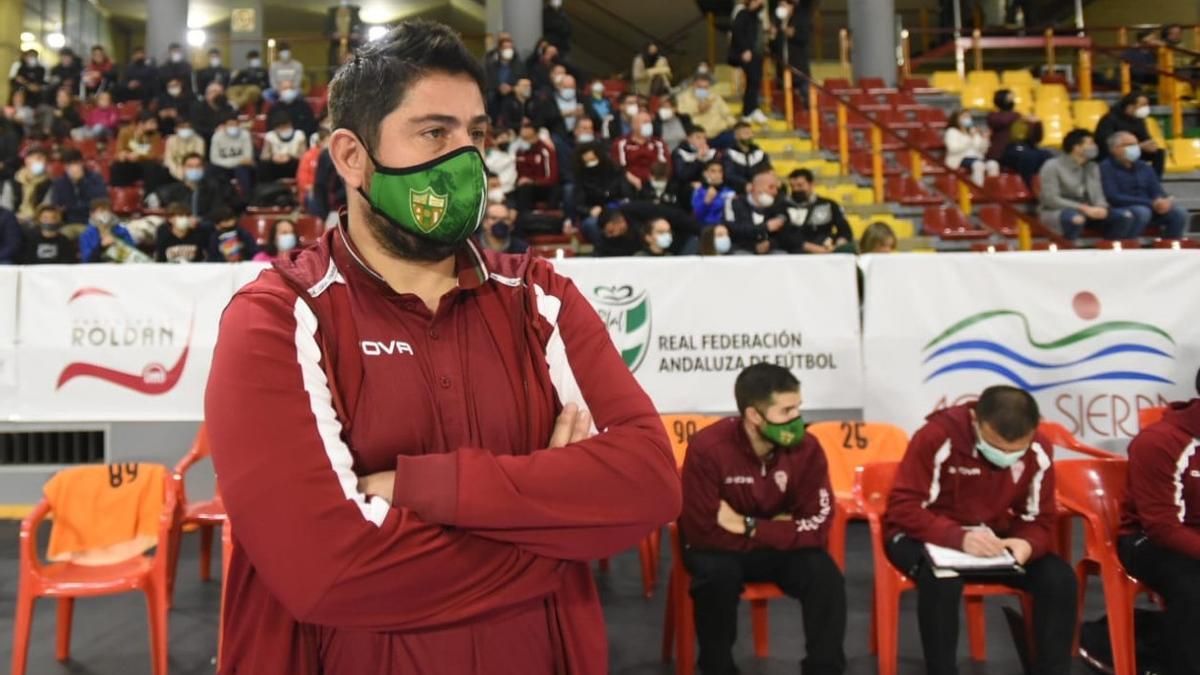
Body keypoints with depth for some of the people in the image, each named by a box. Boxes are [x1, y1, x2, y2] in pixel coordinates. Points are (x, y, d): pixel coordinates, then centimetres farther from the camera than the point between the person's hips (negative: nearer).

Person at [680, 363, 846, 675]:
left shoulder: (806, 447, -17)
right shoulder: (707, 448, -27)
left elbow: (818, 526, -19)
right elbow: (702, 532, -27)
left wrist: (750, 527, -27)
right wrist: (779, 529, -19)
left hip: (780, 548, 3)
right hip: (722, 548, -2)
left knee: (825, 573, -24)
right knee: (717, 573, -33)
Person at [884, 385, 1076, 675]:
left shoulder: (1039, 452, -11)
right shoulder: (937, 437, -26)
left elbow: (1040, 521, -3)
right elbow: (903, 509, -24)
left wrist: (1027, 544, -28)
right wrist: (959, 538, -39)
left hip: (993, 539, 5)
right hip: (928, 536, -4)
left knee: (1059, 578, -18)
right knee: (942, 579, -36)